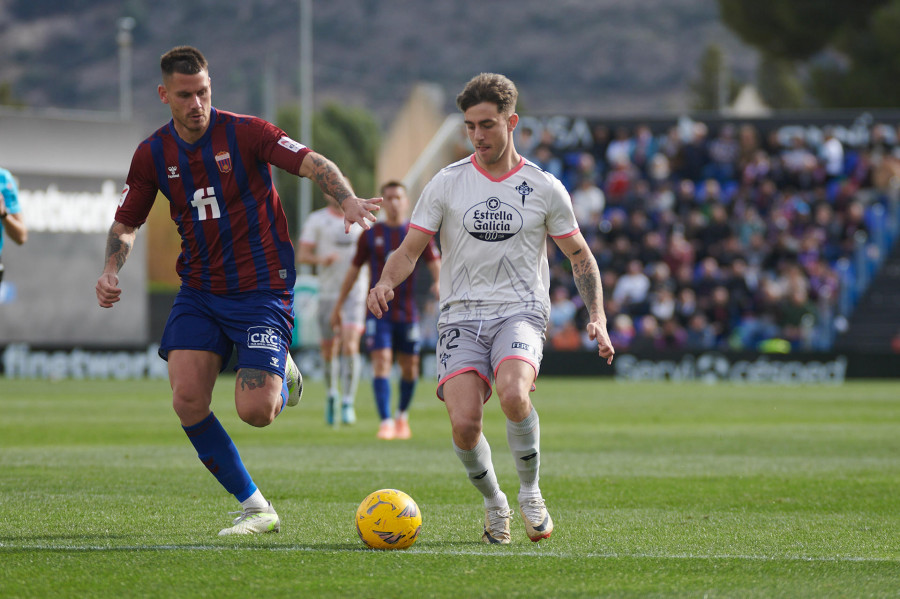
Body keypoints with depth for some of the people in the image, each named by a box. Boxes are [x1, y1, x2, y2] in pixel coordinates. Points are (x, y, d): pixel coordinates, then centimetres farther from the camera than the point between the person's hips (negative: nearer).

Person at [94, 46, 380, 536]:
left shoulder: (245, 133, -10)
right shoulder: (152, 155, 2)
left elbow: (314, 164, -17)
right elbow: (126, 223, 13)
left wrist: (348, 201, -37)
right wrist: (111, 271, -6)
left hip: (262, 290, -4)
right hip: (198, 291, 4)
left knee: (255, 411, -16)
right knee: (187, 400, -15)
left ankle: (282, 373, 24)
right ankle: (254, 508, -1)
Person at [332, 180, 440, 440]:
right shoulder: (370, 236, 4)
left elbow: (435, 264, -5)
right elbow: (353, 270, 11)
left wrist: (441, 284, -28)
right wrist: (337, 306, 12)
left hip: (407, 313, 1)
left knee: (409, 368, 7)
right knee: (381, 362, -14)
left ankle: (403, 416, 31)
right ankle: (385, 422, -18)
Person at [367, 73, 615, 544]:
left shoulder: (545, 189, 5)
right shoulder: (446, 184, 6)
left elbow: (580, 257, 14)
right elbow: (410, 248, 6)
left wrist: (597, 318, 1)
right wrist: (386, 281, -16)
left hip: (520, 314, -1)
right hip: (461, 316, 1)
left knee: (513, 395, -32)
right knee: (464, 425, -21)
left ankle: (530, 492, -6)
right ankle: (493, 504, 9)